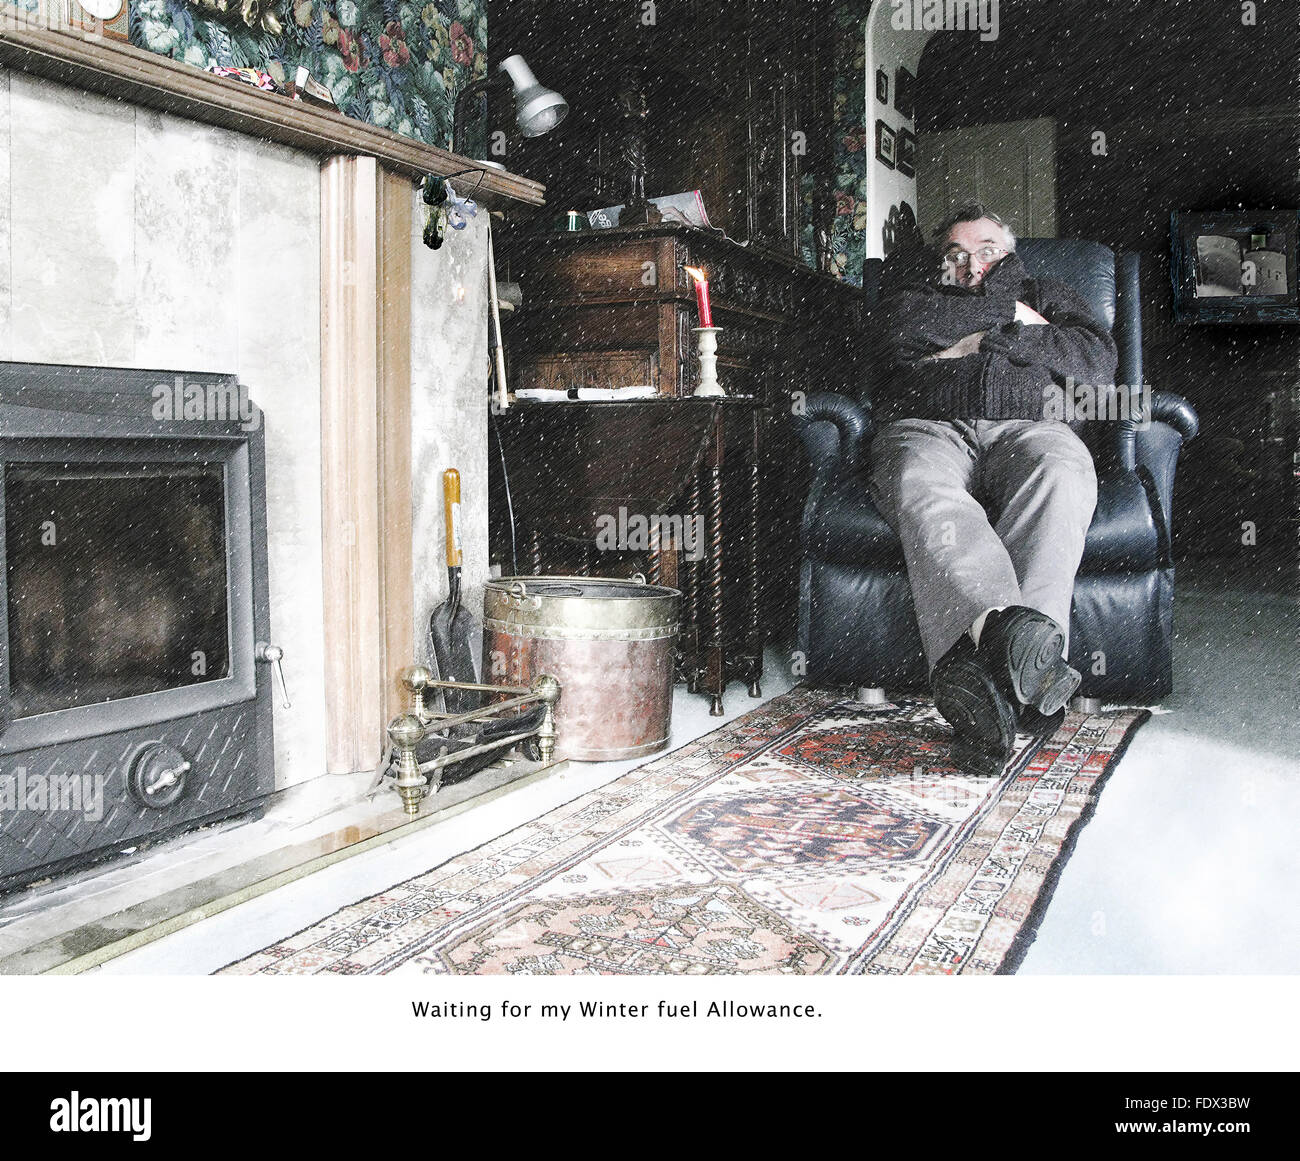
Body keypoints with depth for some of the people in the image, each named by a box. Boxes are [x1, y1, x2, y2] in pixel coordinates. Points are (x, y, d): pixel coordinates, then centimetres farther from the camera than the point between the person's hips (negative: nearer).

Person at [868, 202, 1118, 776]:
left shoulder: (1041, 294, 34)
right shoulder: (915, 286, 33)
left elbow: (1099, 358, 12)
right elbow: (901, 326, 5)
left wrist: (987, 340, 5)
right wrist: (1006, 312, 11)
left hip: (1021, 428, 1)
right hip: (926, 427, 0)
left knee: (1062, 474, -37)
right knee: (923, 491, -39)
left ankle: (999, 671, -56)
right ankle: (1005, 626, -64)